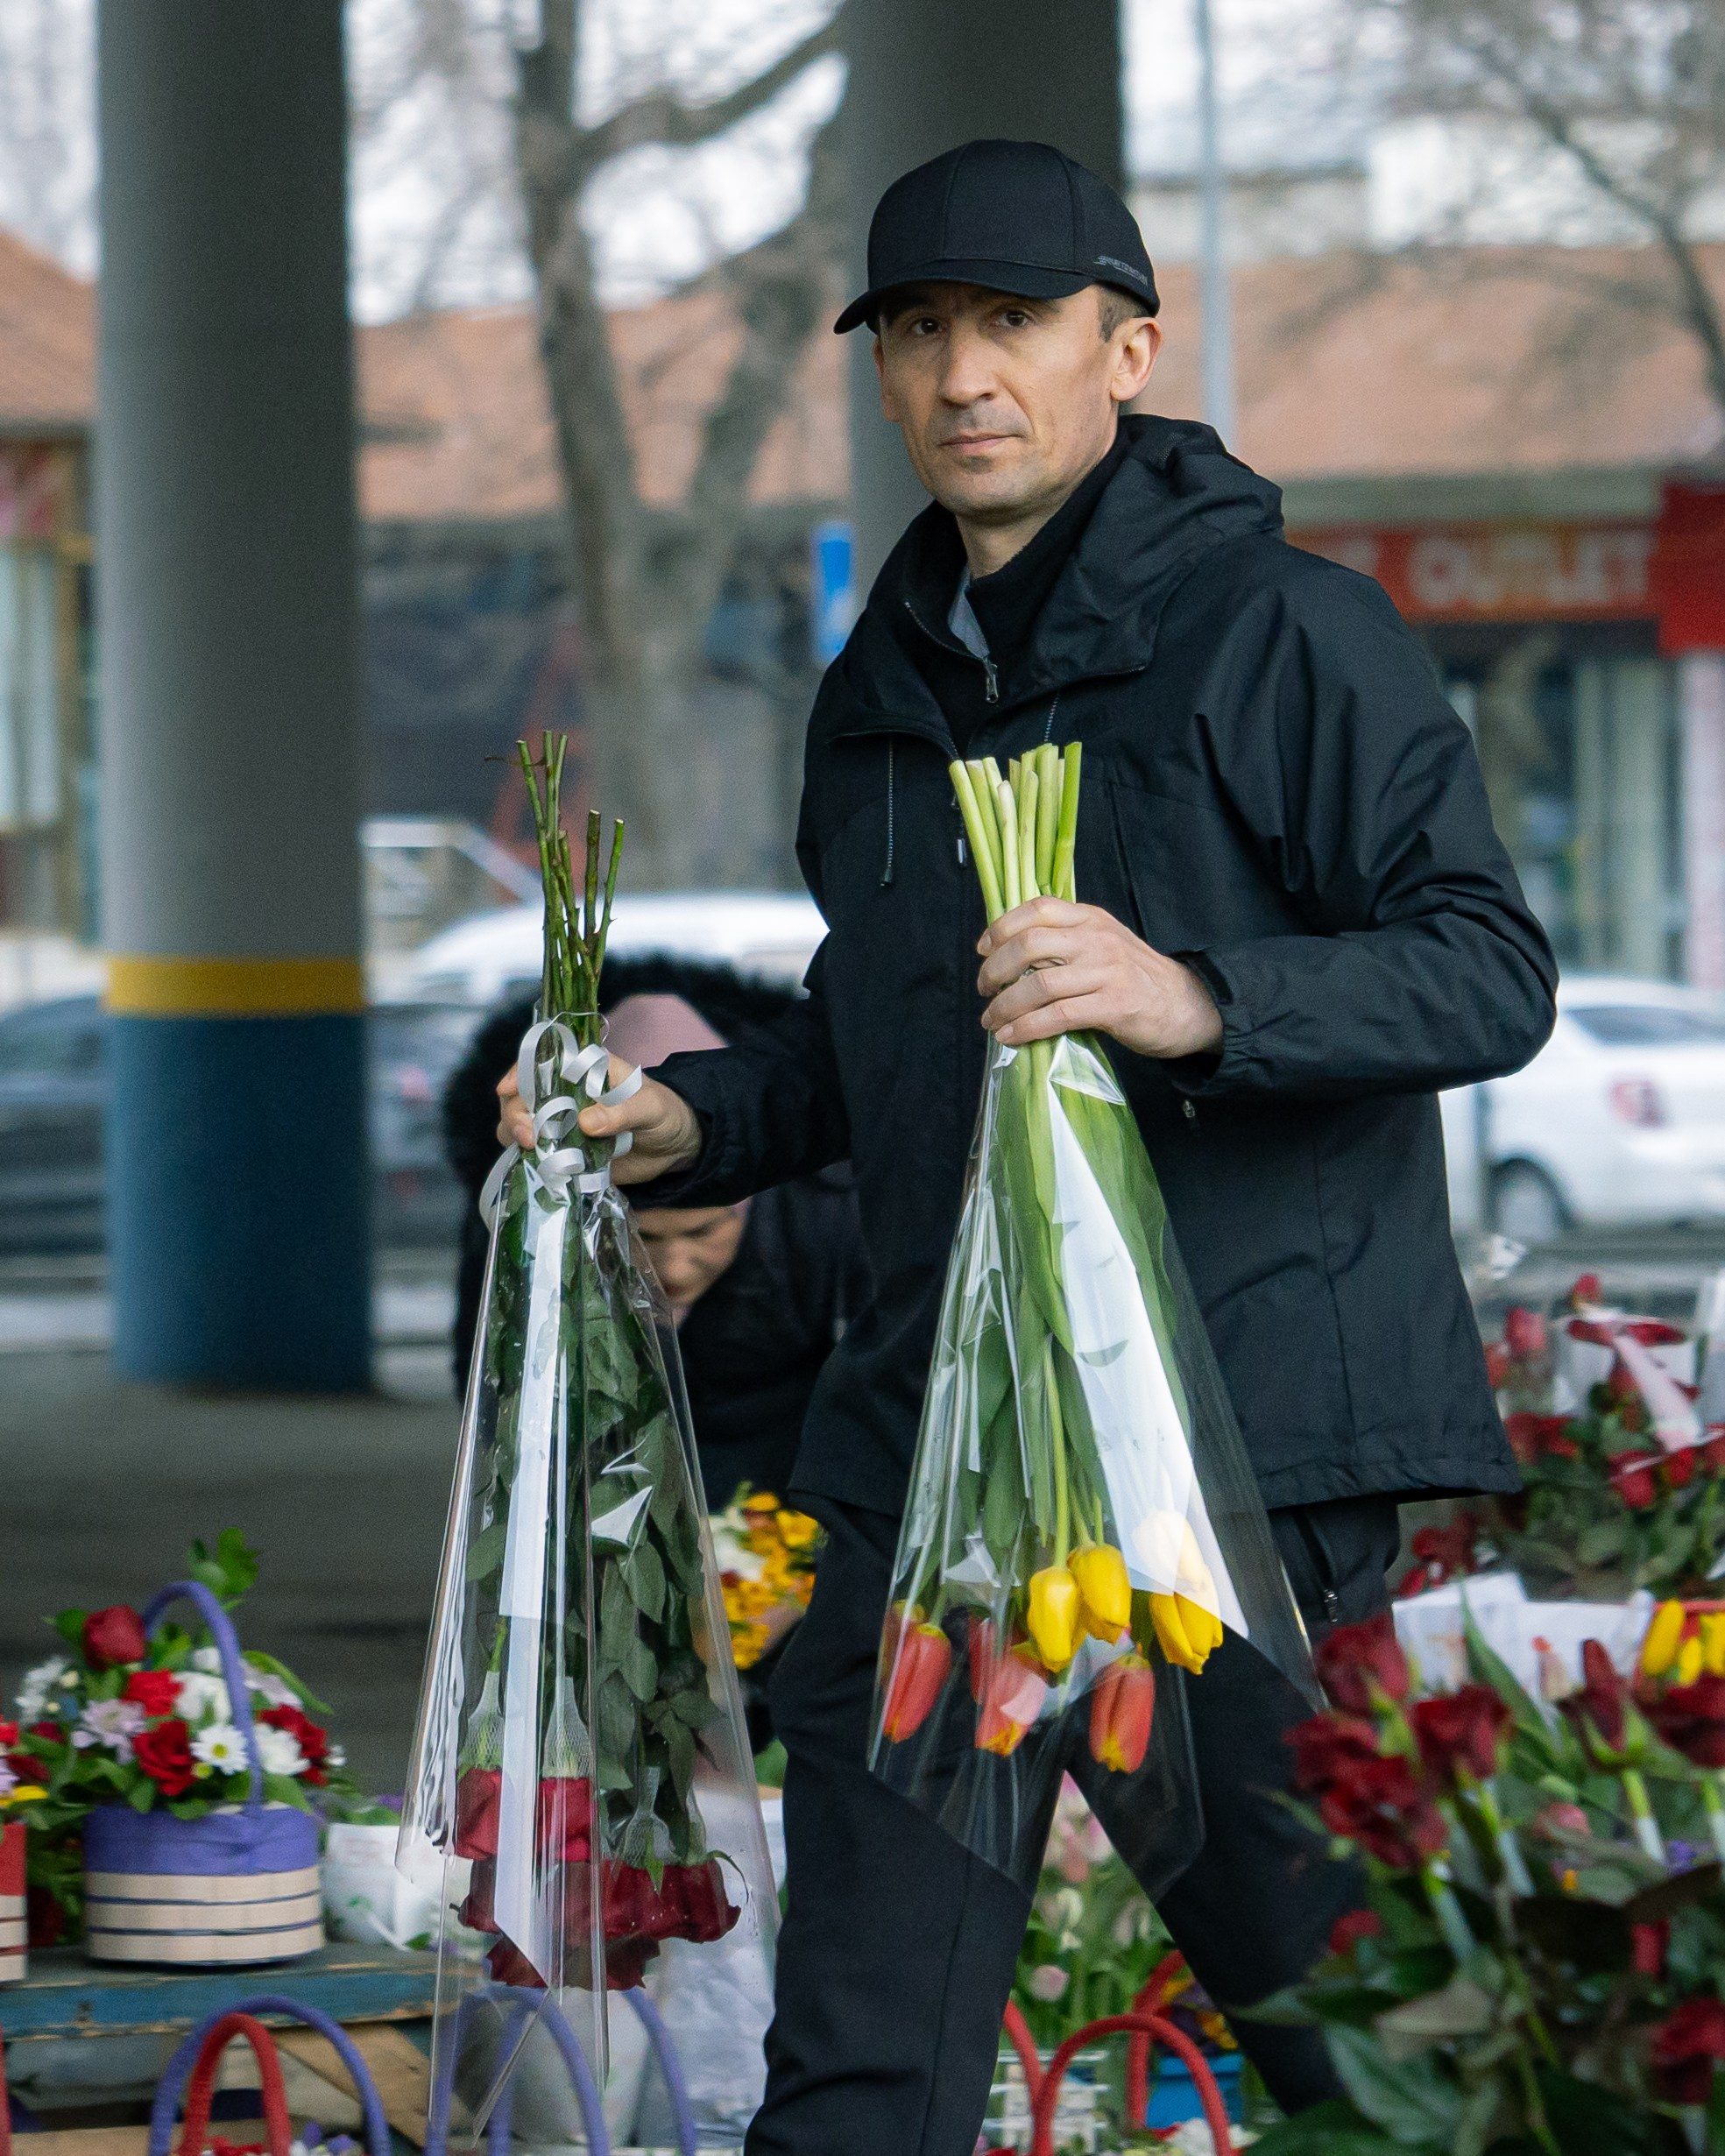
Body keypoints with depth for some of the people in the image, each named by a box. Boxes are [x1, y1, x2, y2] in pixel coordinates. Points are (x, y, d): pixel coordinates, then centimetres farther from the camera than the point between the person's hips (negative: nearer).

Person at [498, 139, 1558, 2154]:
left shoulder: (1283, 631, -4)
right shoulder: (878, 698, 18)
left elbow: (1493, 968, -12)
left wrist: (1199, 1000, -27)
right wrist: (696, 1121, 11)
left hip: (1240, 1436, -6)